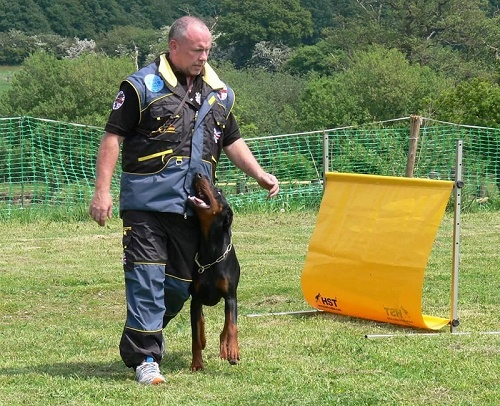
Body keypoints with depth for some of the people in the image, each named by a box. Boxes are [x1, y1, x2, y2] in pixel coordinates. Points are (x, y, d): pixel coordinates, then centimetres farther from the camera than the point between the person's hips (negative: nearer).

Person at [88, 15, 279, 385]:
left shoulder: (219, 93, 14)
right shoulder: (143, 85, -4)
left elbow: (232, 141, 24)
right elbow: (113, 137, -4)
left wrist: (260, 175, 10)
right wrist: (102, 191, -11)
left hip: (193, 206, 5)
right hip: (147, 202, -5)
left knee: (182, 282, 10)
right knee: (147, 279, -9)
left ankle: (147, 331, 33)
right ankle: (144, 358, -5)